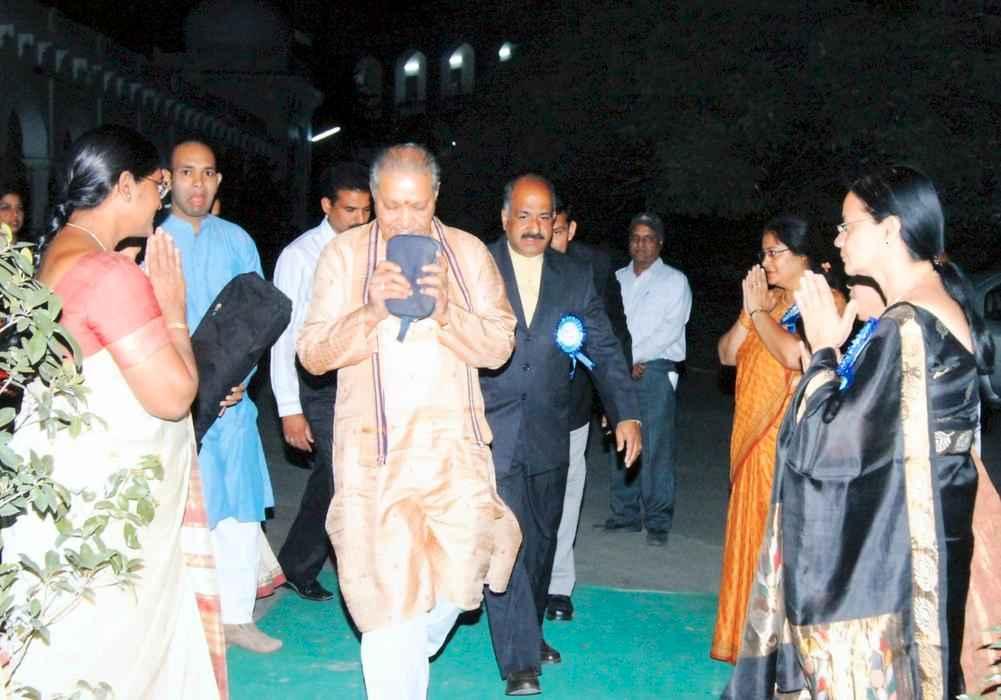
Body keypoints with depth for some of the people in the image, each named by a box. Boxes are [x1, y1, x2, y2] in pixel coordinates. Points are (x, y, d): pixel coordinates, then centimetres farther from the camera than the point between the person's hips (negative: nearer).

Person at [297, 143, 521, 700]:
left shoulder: (469, 252, 5)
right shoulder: (344, 253, 2)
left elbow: (500, 346, 0)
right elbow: (313, 355, -2)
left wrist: (447, 311, -18)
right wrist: (371, 312, -18)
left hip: (453, 443, 2)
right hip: (374, 447, -1)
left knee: (461, 571, 6)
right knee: (387, 583, -1)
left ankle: (413, 650, 39)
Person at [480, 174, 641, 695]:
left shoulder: (576, 277, 5)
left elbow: (605, 350, 3)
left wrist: (626, 414, -7)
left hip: (548, 433, 4)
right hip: (491, 431, -4)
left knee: (541, 539, 17)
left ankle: (529, 631, 37)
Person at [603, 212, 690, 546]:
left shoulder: (675, 280, 6)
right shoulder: (617, 278, 16)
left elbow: (671, 328, -5)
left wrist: (633, 357, -10)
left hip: (655, 371, -4)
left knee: (655, 447, -7)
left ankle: (658, 522, -2)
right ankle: (625, 515, 13)